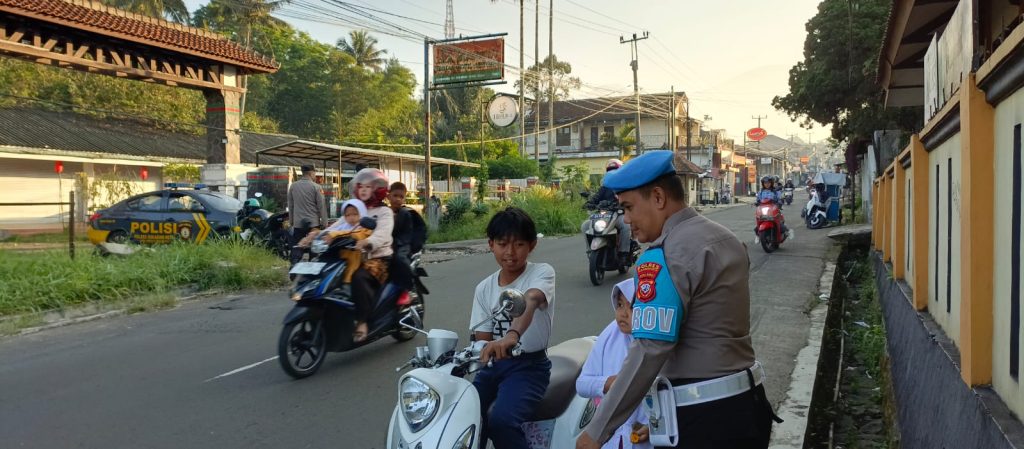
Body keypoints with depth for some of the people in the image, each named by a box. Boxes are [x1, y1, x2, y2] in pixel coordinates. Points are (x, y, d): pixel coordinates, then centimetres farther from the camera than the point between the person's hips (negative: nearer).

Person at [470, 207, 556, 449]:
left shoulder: (542, 272, -7)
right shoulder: (484, 288, 9)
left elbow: (531, 301, -31)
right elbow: (482, 340, 8)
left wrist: (513, 334, -51)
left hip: (529, 365, -5)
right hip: (493, 364, 5)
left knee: (500, 421, -29)